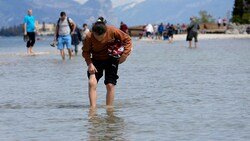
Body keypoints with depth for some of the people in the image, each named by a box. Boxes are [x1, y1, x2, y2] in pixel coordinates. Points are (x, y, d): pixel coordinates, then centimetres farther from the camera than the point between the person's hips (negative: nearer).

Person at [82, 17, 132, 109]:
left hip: (111, 60, 0)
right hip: (96, 60, 0)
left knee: (110, 85, -4)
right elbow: (85, 52, -9)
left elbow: (127, 39, -11)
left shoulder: (113, 31, -24)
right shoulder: (89, 37, -23)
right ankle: (93, 108, -14)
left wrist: (125, 54, -19)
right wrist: (90, 63, -24)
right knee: (92, 83, -17)